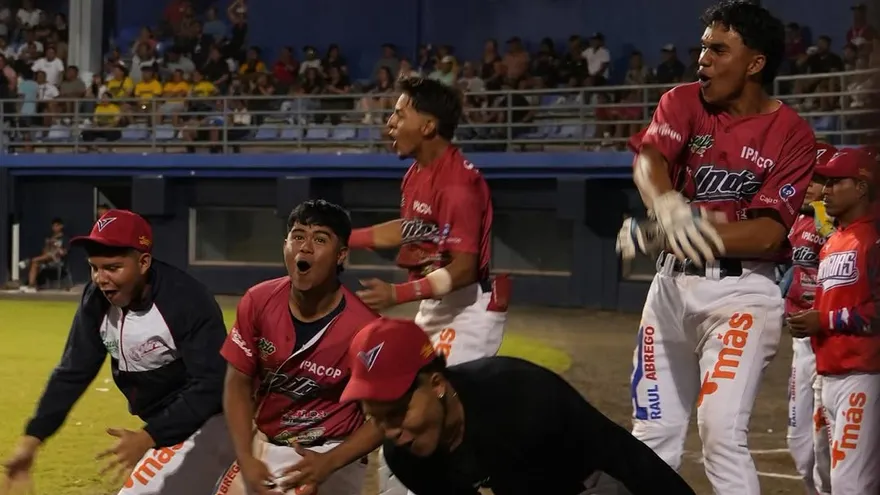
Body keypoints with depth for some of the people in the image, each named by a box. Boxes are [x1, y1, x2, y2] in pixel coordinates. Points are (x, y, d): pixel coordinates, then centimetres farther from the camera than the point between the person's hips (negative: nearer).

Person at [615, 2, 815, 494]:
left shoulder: (793, 135, -8)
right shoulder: (685, 102, 2)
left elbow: (769, 233, -17)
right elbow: (649, 158, -18)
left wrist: (689, 233, -31)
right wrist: (665, 204, -42)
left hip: (741, 291, -5)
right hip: (672, 283, 5)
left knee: (722, 433, -19)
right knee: (653, 433, 11)